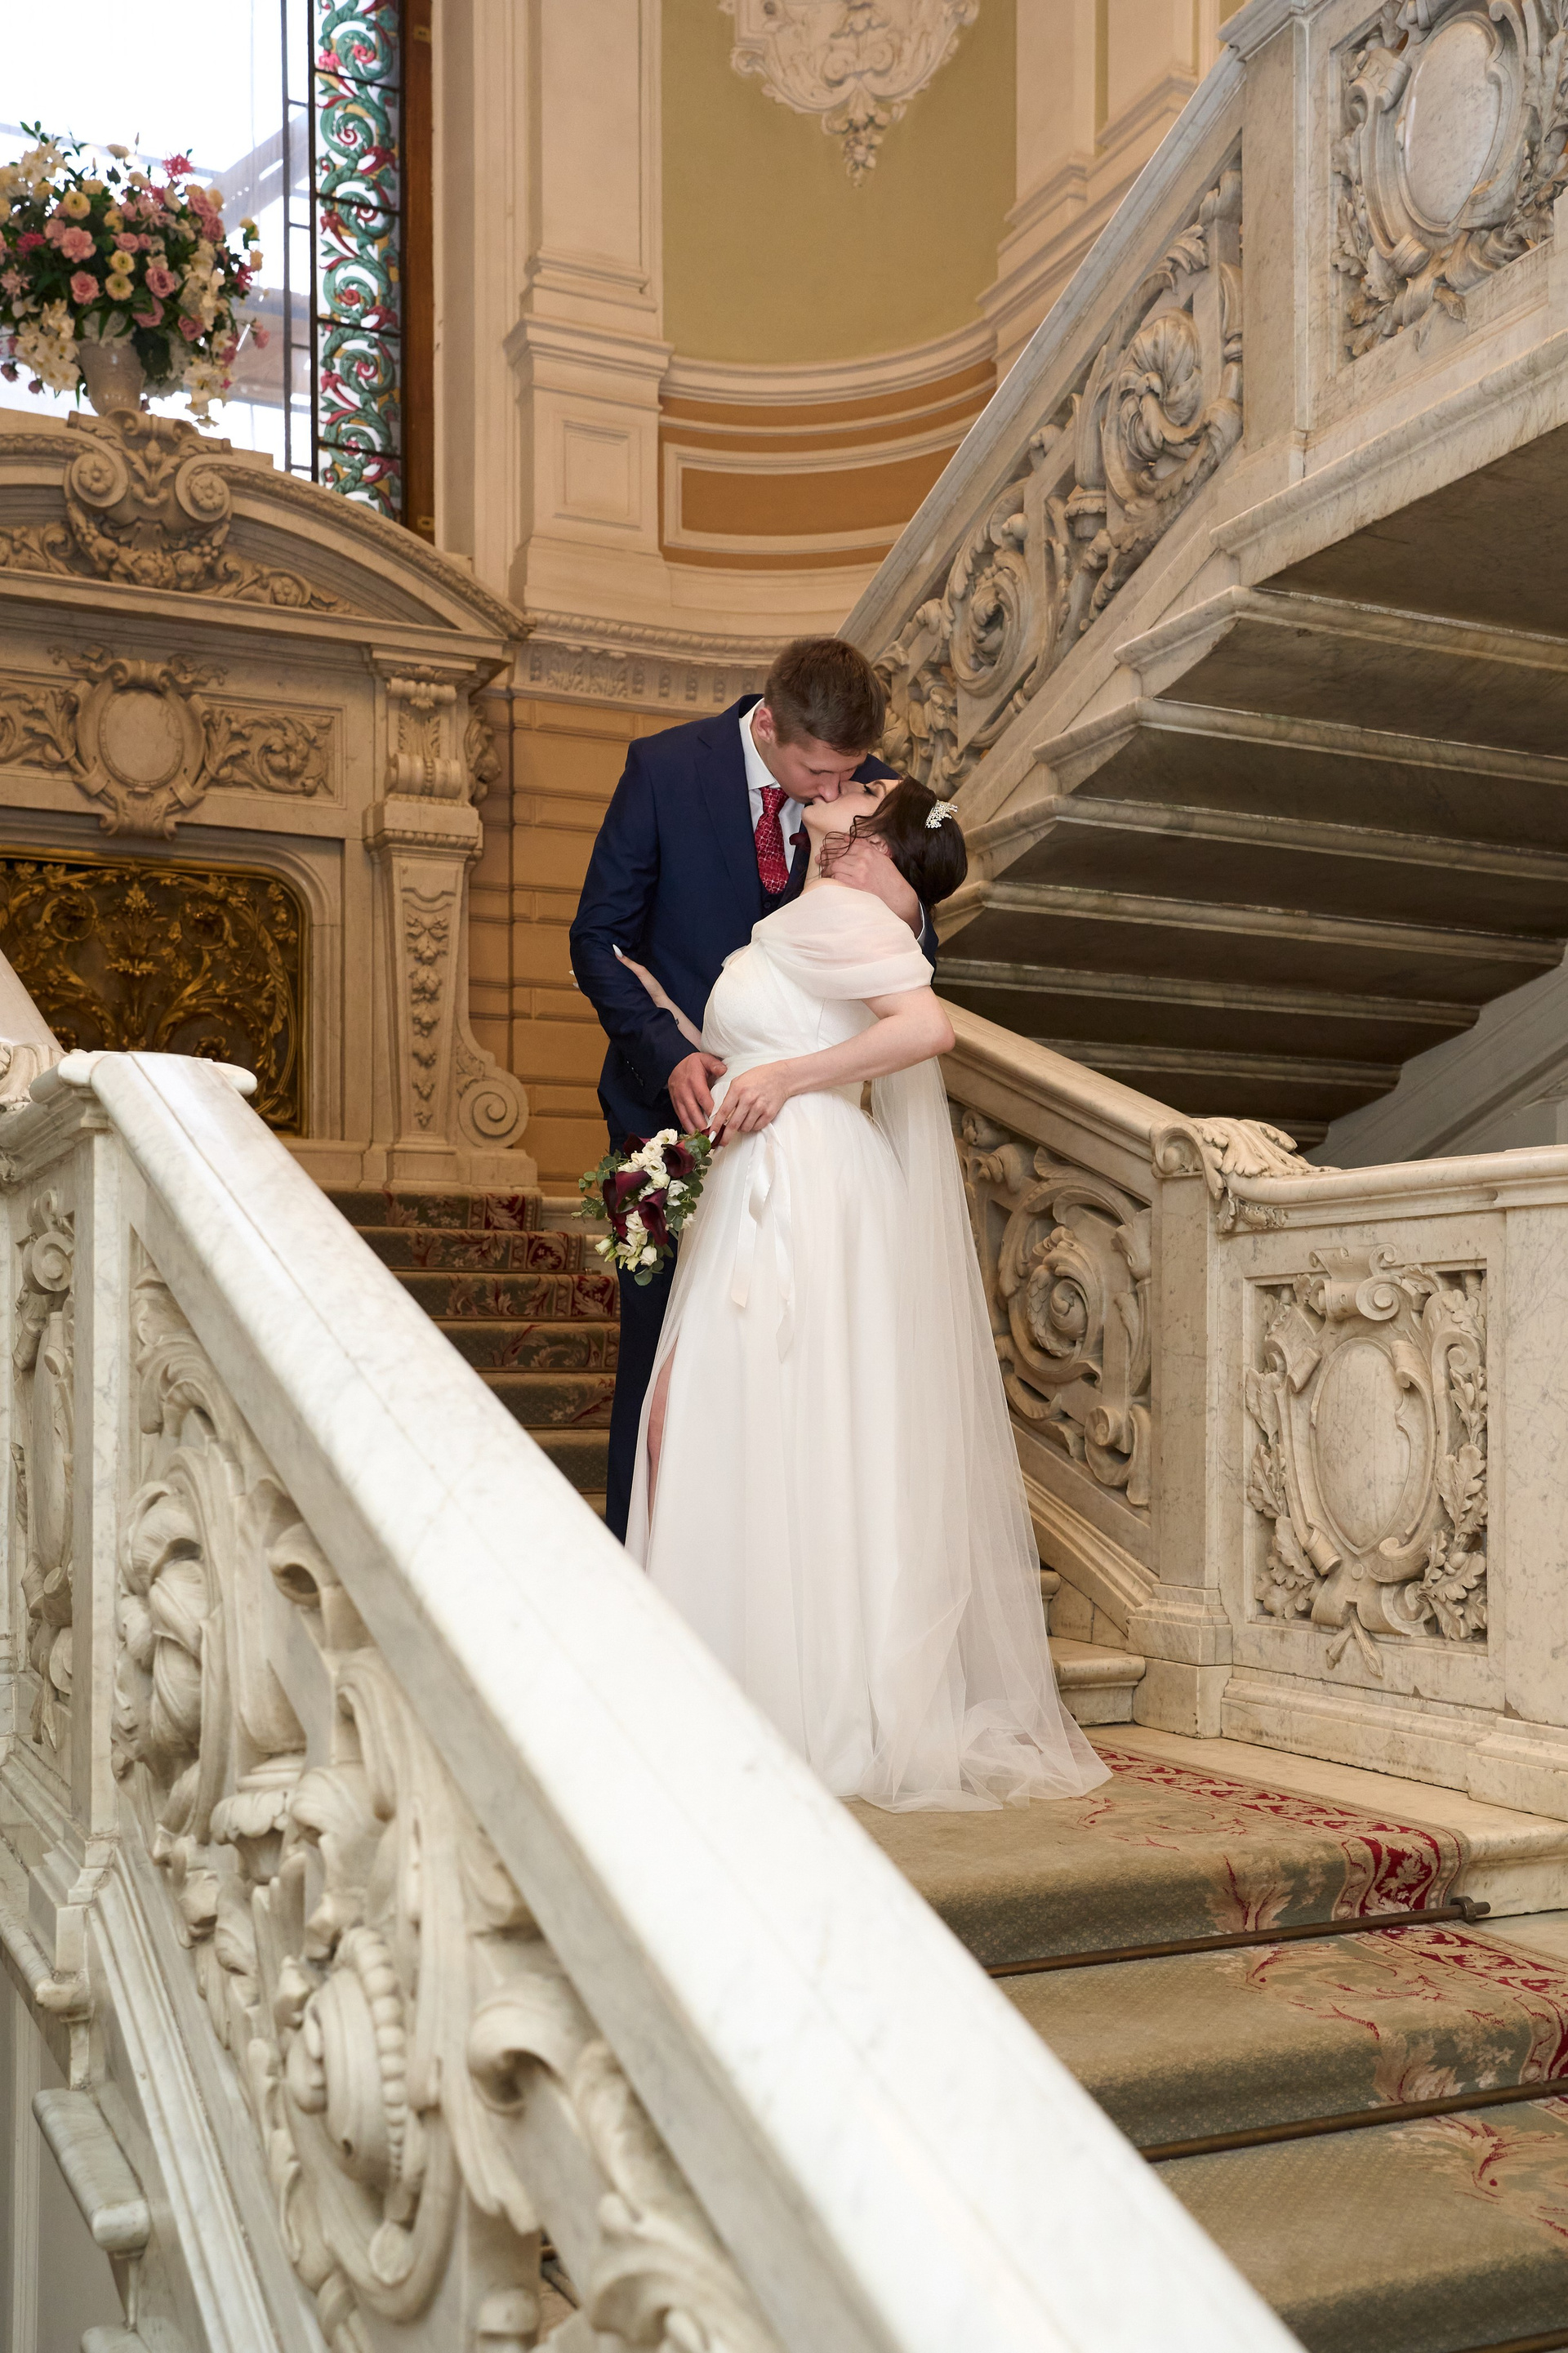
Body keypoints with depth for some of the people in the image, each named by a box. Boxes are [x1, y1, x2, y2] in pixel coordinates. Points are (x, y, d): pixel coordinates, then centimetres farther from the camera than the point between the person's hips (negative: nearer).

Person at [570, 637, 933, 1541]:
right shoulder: (665, 768, -13)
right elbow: (601, 937, -6)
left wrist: (905, 915, -27)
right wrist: (669, 1055, -20)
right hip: (676, 1096, -1)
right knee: (661, 1341, 10)